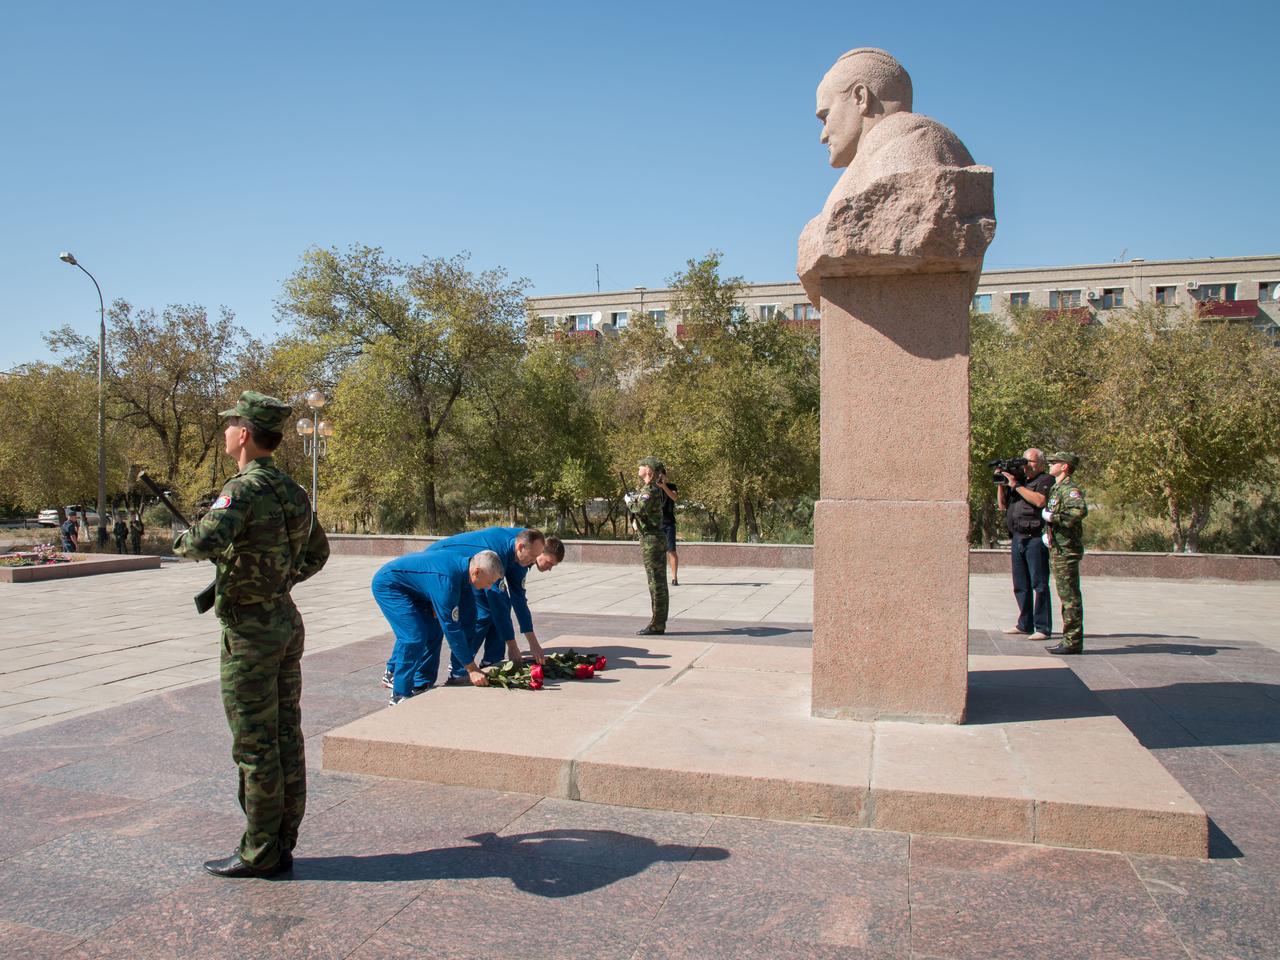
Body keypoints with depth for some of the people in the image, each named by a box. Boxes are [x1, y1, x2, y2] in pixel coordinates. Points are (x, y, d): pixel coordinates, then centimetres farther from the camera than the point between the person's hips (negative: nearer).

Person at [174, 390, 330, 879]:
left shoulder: (245, 489, -17)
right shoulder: (291, 489, 9)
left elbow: (206, 542, -33)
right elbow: (317, 552, 21)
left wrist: (181, 539, -11)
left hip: (250, 630, -8)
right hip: (287, 621, 8)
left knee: (254, 745, 2)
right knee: (286, 738, 12)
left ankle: (260, 852, 13)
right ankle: (282, 846, 22)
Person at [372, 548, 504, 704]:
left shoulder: (464, 565, -9)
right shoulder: (446, 580, -35)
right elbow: (451, 628, -31)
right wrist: (471, 669, -26)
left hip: (409, 586, 9)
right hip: (387, 585, -9)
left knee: (433, 629, 8)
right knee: (414, 635, -17)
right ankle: (400, 696, -6)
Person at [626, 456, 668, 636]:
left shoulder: (651, 491, -15)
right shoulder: (654, 489, 14)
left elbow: (640, 509, -29)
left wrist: (629, 500, -10)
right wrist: (632, 500, 14)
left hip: (651, 540, -10)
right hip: (657, 540, 10)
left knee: (656, 583, -6)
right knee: (659, 583, 11)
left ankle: (656, 625, -1)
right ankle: (659, 623, 17)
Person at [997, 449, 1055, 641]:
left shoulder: (1046, 480, 0)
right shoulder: (1019, 479, 20)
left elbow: (1040, 501, -19)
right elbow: (1002, 505, 20)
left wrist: (1016, 485, -14)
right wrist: (1001, 484, 7)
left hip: (1035, 539, -7)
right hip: (1017, 538, 7)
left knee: (1039, 585, -5)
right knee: (1021, 586, 11)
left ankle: (1043, 628, -2)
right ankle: (1025, 624, 19)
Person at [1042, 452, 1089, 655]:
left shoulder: (1070, 489, -14)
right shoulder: (1057, 488, 17)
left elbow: (1080, 510, -32)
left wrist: (1052, 517, -23)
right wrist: (1049, 532, 16)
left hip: (1067, 549, -10)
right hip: (1059, 549, 10)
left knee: (1070, 596, -7)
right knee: (1066, 595, 13)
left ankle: (1073, 642, -3)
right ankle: (1070, 639, 20)